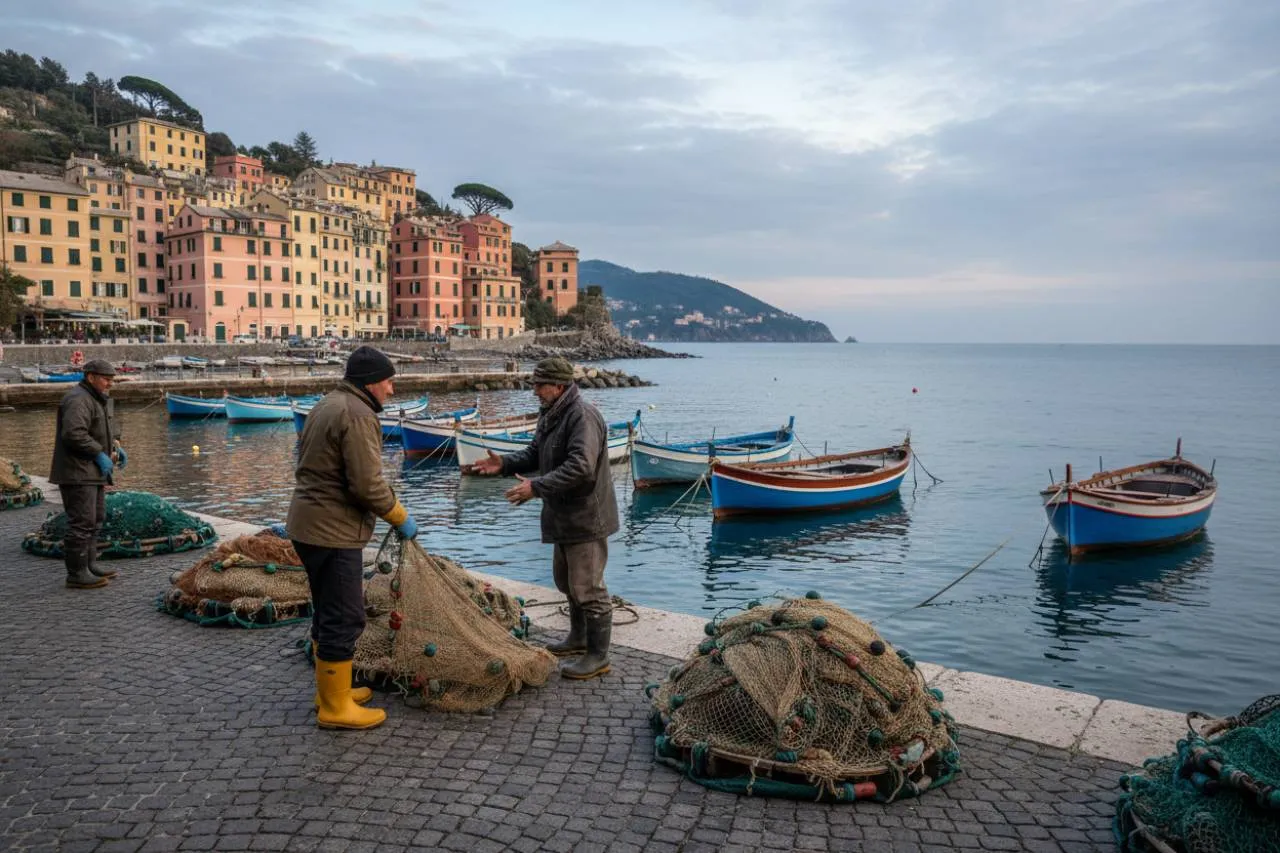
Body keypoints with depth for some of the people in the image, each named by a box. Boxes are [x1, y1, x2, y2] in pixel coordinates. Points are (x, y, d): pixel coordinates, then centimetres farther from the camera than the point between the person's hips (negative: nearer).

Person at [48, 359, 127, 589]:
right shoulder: (78, 400, -16)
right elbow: (74, 434, -28)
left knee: (96, 519, 17)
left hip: (93, 472, 11)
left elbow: (108, 428, 28)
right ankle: (76, 574, -3)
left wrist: (116, 446, 10)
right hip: (77, 473, -11)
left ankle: (89, 565, 27)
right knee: (82, 522, -9)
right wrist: (100, 454, -21)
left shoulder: (102, 400, 18)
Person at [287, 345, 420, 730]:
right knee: (344, 619, -2)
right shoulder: (357, 414, -18)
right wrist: (400, 518, -8)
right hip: (333, 532, -11)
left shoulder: (326, 406, 14)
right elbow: (368, 485, -23)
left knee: (329, 613, 20)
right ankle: (335, 708, 7)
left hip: (309, 525, 11)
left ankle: (331, 690, 33)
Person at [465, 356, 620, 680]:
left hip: (586, 518, -11)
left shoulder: (582, 416, -21)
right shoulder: (551, 415, 13)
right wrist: (505, 463, 1)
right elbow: (535, 454, 18)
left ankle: (598, 656, 8)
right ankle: (579, 638, 40)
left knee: (587, 587, -3)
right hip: (564, 517, 11)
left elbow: (580, 466, -31)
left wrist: (536, 487, -31)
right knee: (566, 580, 23)